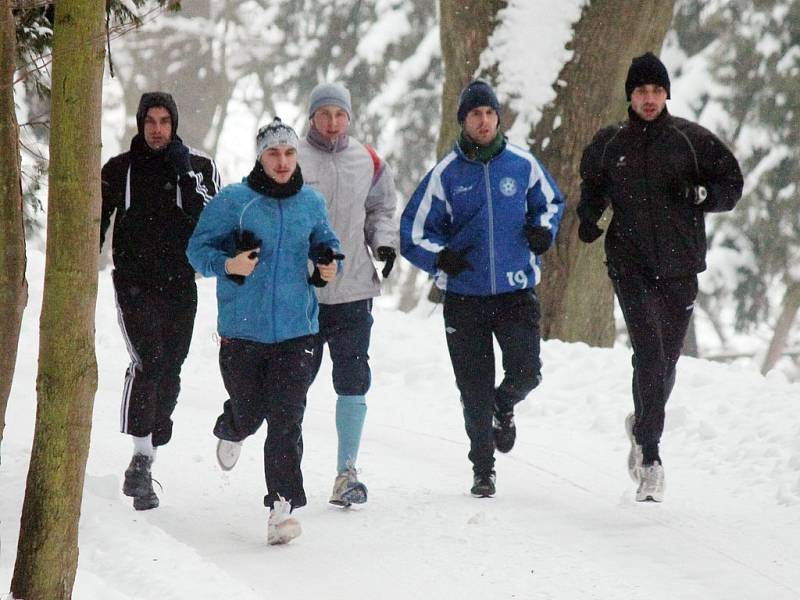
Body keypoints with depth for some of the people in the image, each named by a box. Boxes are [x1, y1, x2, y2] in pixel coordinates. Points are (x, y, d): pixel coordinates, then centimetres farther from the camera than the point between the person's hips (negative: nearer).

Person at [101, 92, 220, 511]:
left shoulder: (199, 167, 6)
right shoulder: (119, 170, 6)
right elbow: (94, 225, 14)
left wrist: (186, 176, -15)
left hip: (180, 286, 2)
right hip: (135, 284, -2)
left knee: (169, 374, 5)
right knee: (147, 361, -21)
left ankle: (144, 464, 16)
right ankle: (142, 457, -22)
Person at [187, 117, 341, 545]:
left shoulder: (311, 204, 6)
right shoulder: (233, 201, -5)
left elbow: (325, 245, 22)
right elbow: (198, 248, -1)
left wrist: (328, 268, 0)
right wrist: (227, 264, -20)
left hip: (297, 329, 1)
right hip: (242, 329, -1)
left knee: (287, 420, -9)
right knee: (249, 415, 10)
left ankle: (283, 505, -8)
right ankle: (231, 429, 48)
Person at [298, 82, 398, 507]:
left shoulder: (368, 163, 8)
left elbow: (382, 209, 19)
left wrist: (384, 242, 1)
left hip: (353, 290, 2)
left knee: (353, 383, 0)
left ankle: (347, 471, 6)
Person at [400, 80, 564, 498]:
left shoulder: (522, 164, 1)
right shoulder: (445, 174, -2)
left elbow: (550, 201, 20)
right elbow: (413, 233, 3)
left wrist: (544, 229, -2)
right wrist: (441, 257, -16)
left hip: (516, 291, 1)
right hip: (464, 295, 0)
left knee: (526, 373, -12)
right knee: (475, 391, 2)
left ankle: (504, 407, 25)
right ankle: (483, 468, 20)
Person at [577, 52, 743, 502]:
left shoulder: (691, 140, 0)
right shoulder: (608, 145, 5)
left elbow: (732, 185, 5)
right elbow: (593, 187, 22)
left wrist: (699, 194, -15)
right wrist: (588, 218, 3)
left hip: (679, 267, 1)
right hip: (631, 265, -1)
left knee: (667, 360, 10)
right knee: (649, 351, -17)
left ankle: (644, 425, 39)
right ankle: (650, 456, -12)